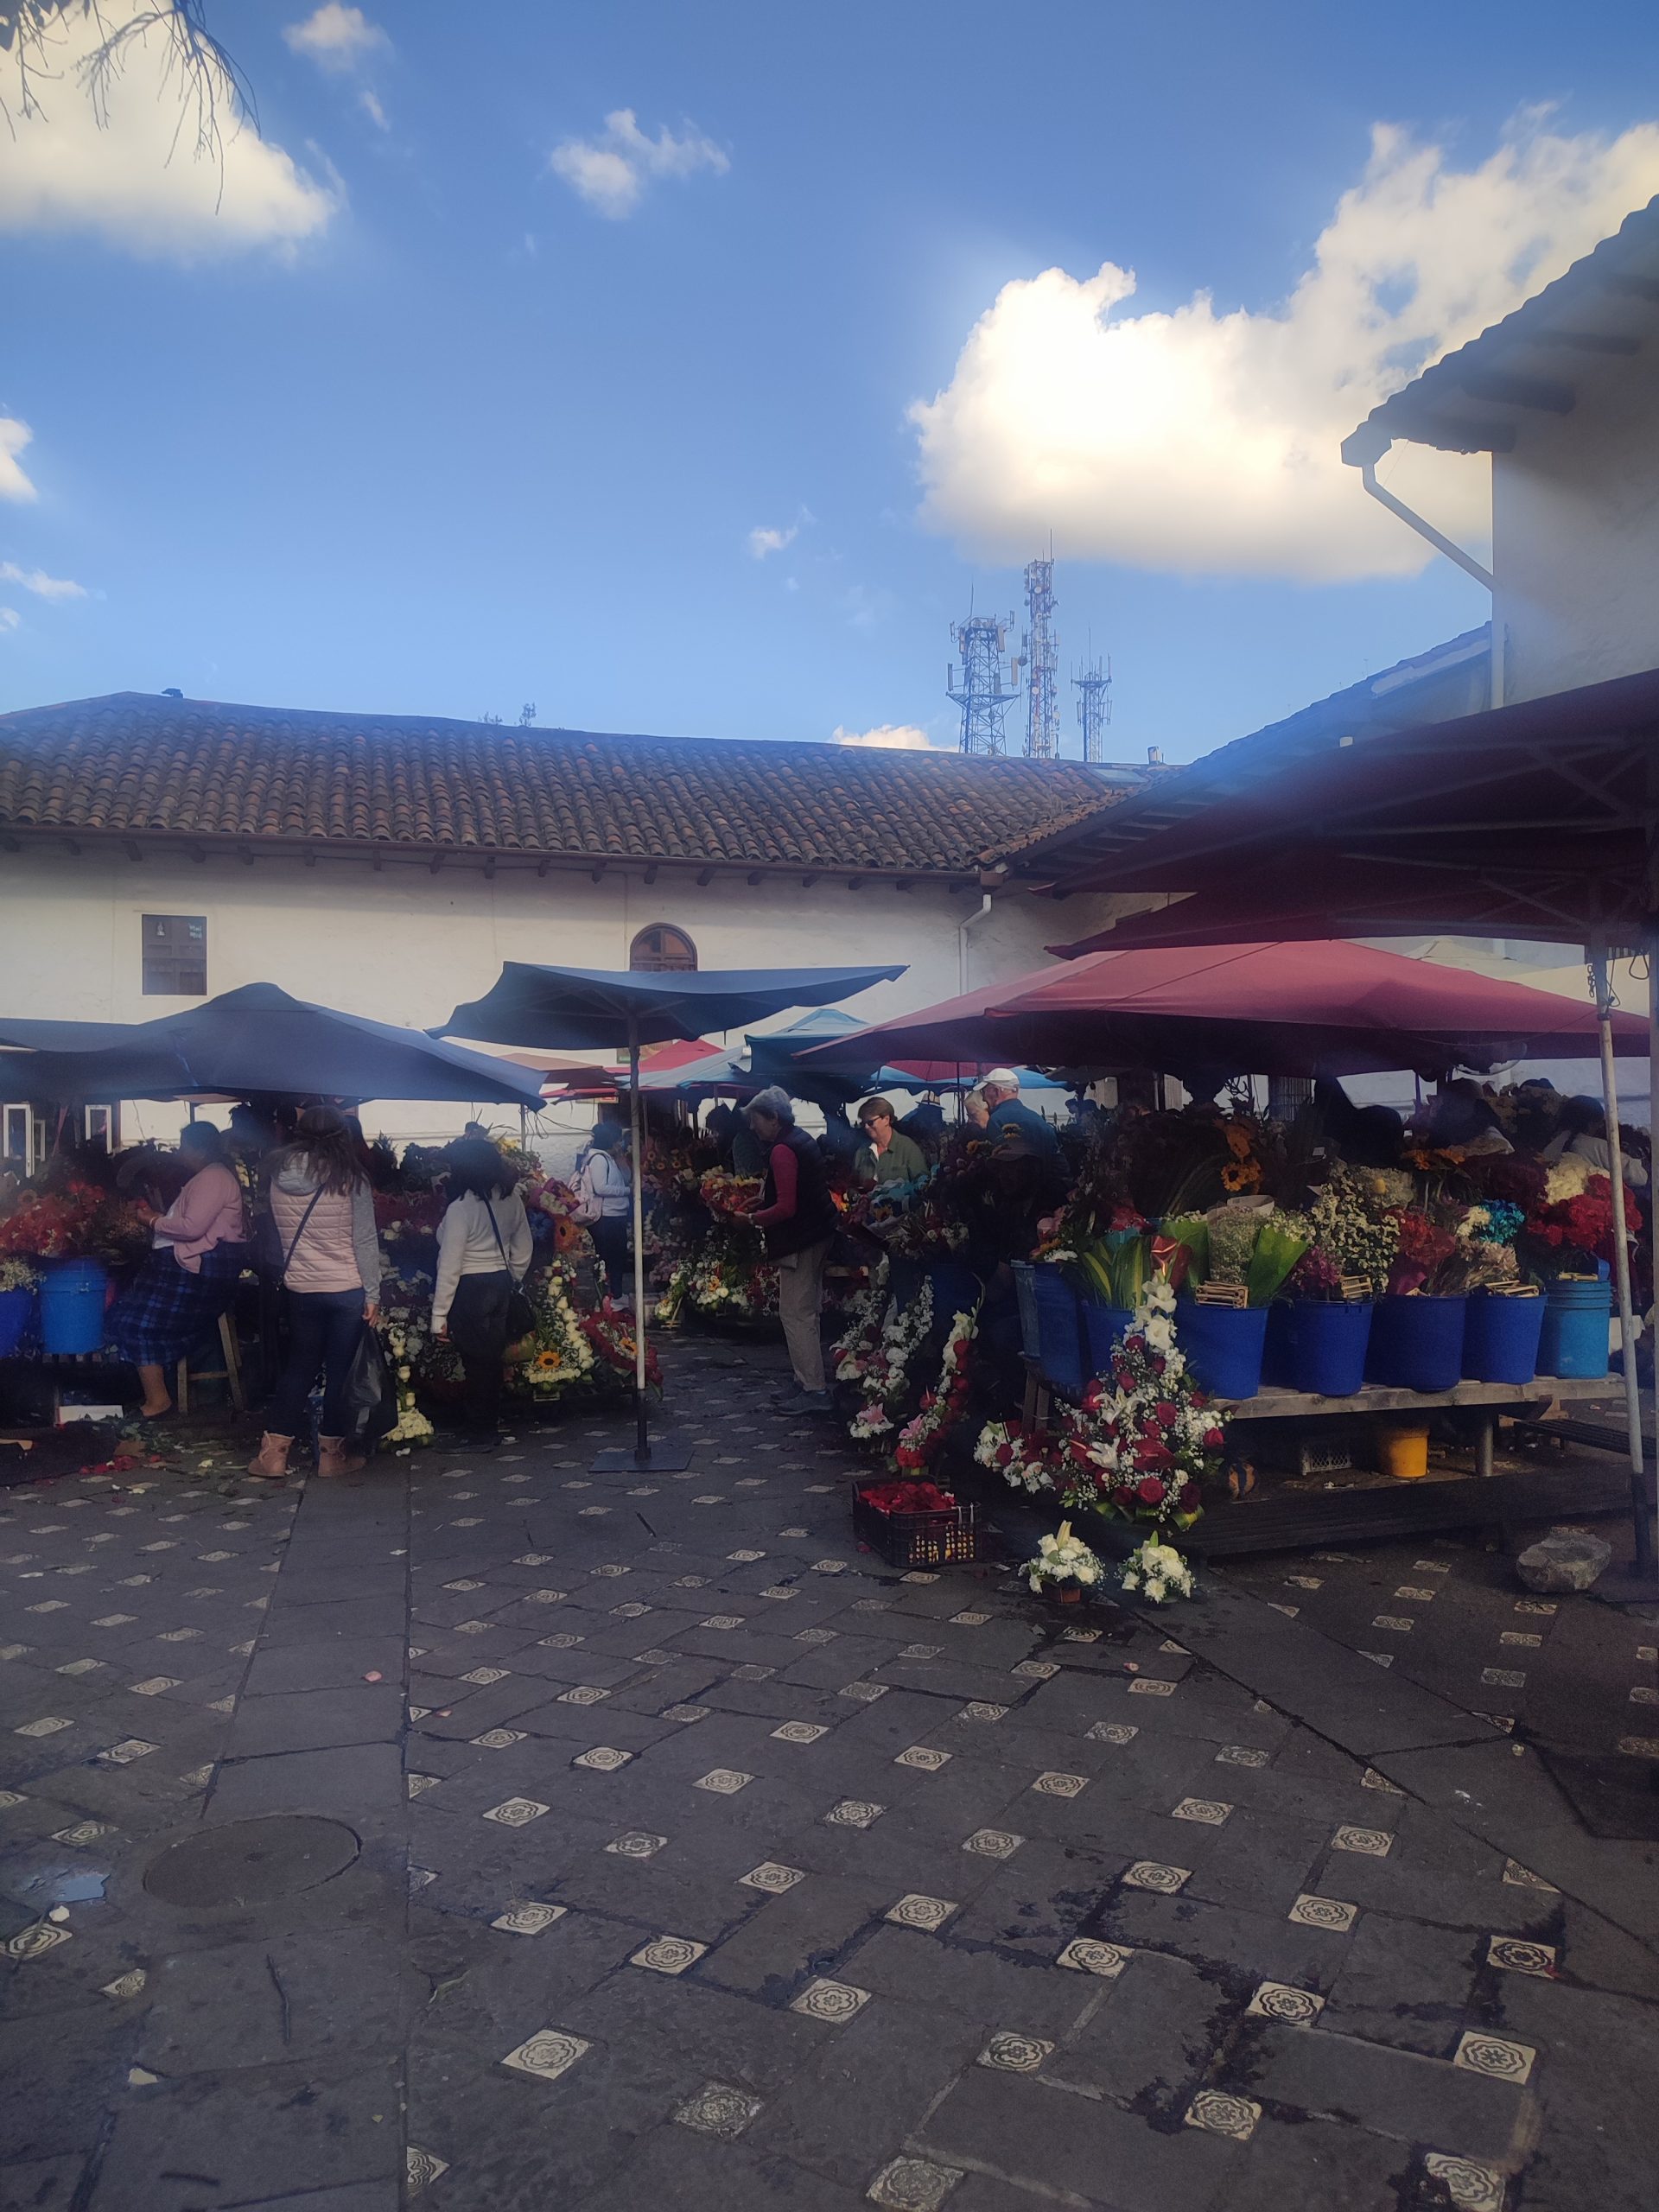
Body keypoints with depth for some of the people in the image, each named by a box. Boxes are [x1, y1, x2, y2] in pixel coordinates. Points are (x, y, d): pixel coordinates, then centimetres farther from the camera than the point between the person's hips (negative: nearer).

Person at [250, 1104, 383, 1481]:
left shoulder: (278, 1176, -1)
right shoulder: (350, 1178, -11)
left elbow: (276, 1235, 5)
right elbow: (365, 1242, -9)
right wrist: (372, 1295, -4)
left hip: (299, 1289, 4)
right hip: (347, 1290, -4)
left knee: (298, 1367, 15)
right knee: (339, 1371, 7)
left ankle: (273, 1453, 15)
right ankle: (331, 1453, 16)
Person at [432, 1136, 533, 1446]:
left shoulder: (461, 1206, -17)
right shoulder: (511, 1197, 3)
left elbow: (450, 1265, -15)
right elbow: (523, 1248, 13)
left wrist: (439, 1314, -10)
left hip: (470, 1289, -7)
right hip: (501, 1283, 7)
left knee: (476, 1362, 2)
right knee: (492, 1358, 16)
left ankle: (480, 1435, 10)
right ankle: (492, 1425, 25)